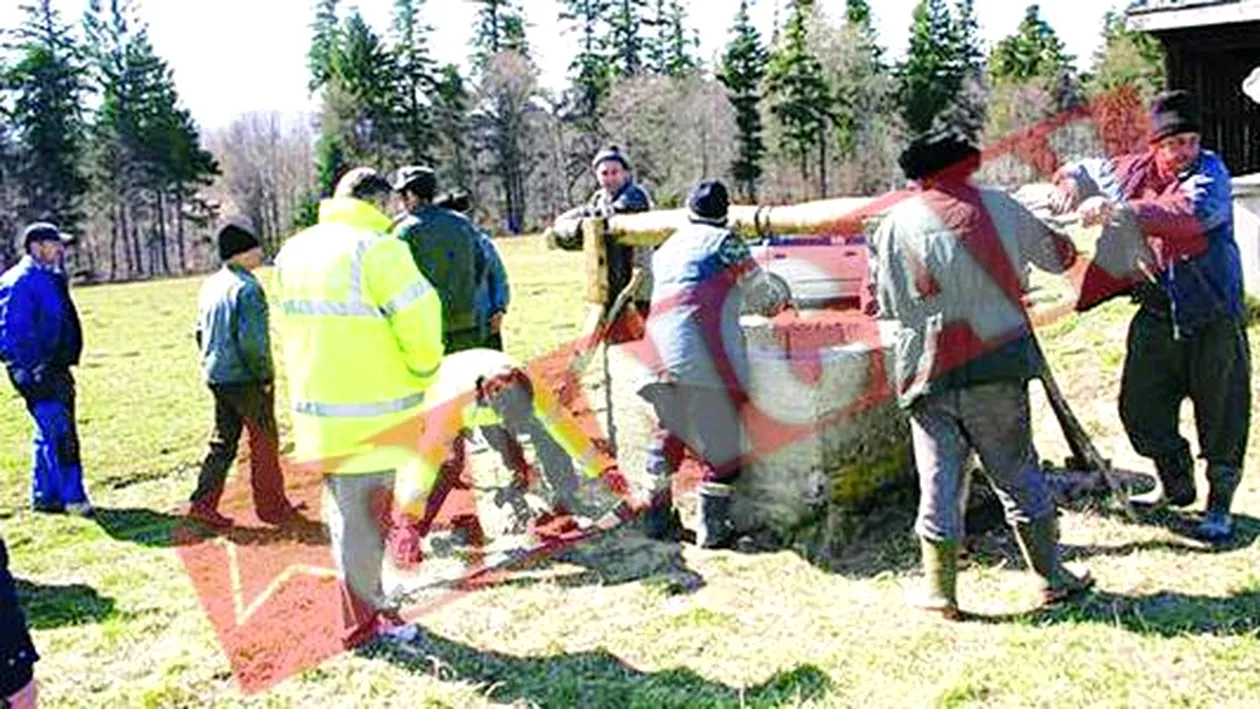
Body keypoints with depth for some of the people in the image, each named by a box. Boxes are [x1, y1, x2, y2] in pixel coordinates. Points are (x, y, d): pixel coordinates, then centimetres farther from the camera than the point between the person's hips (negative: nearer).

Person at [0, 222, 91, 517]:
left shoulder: (52, 279, 14)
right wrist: (28, 371, -21)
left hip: (55, 370, 10)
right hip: (37, 374, -10)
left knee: (51, 435, 15)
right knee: (60, 435, -10)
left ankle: (45, 496, 24)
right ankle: (73, 498, -5)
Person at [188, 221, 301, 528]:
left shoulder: (210, 285, 8)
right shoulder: (248, 288, -19)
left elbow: (201, 331, 16)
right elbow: (252, 340, -24)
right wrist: (266, 376, -14)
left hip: (216, 377, 8)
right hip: (245, 379, -8)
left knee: (222, 442, 16)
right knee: (264, 442, 6)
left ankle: (203, 503, 14)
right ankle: (271, 506, 16)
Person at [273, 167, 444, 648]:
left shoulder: (293, 251, 10)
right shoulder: (375, 249, -15)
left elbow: (285, 329, 15)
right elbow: (419, 319, -19)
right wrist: (423, 372, -2)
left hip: (316, 410, 7)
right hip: (371, 416, -7)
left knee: (345, 510, 18)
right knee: (365, 513, 5)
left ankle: (363, 609, 31)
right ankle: (365, 620, 16)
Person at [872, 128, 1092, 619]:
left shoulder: (897, 223, -2)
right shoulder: (998, 207, 1)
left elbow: (886, 305, 0)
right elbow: (1057, 256, 15)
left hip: (929, 371, 0)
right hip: (997, 364, 1)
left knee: (939, 480, 6)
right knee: (1018, 473, 12)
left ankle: (940, 590, 12)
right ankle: (1051, 577, 20)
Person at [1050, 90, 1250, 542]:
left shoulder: (1209, 173, -13)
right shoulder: (1134, 170, 3)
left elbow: (1191, 214, -34)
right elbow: (1085, 170, 20)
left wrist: (1119, 210, -43)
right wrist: (1070, 183, -4)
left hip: (1212, 313, -5)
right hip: (1158, 313, 5)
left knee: (1220, 411, 1)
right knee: (1140, 404, 8)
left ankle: (1220, 504, 18)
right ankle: (1175, 486, 30)